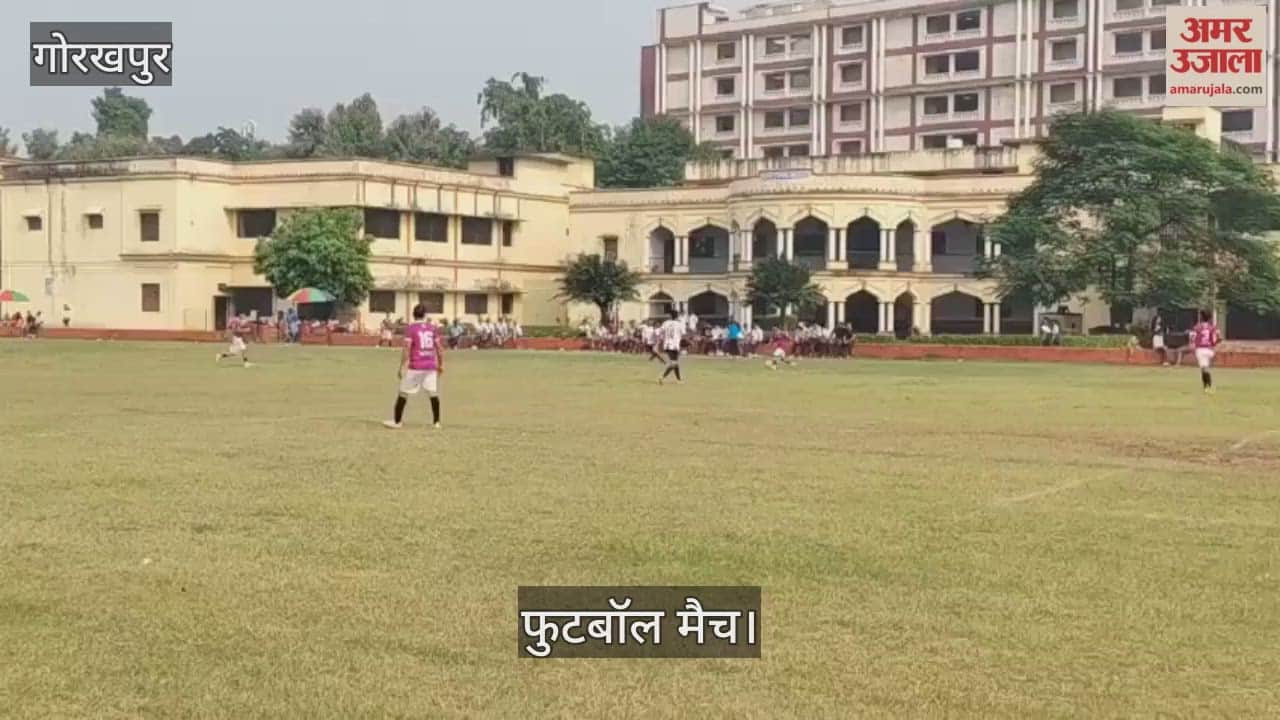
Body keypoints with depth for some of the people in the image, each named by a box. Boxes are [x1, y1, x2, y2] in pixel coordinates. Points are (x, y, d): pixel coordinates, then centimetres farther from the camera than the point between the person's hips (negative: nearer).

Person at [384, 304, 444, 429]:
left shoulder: (410, 328, -6)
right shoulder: (433, 328, 6)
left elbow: (407, 349, -11)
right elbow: (439, 348, 7)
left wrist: (402, 367, -8)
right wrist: (441, 364, 15)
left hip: (415, 367, -3)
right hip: (431, 367, 4)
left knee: (403, 393, 7)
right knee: (433, 394, 9)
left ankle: (397, 421, 11)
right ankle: (436, 422, 10)